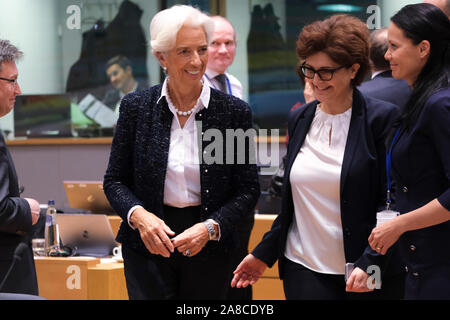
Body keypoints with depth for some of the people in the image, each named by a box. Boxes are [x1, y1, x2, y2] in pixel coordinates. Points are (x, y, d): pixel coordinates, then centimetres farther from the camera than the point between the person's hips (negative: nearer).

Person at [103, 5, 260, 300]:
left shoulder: (234, 112, -2)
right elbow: (114, 181, 5)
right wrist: (138, 215, -14)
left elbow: (248, 190, 0)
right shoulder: (136, 107, 1)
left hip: (209, 250, 0)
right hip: (148, 248, 0)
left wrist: (210, 228, -14)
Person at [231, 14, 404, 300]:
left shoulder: (382, 118, -6)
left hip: (369, 276, -3)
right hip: (304, 269, 4)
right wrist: (264, 254, 14)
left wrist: (370, 264, -17)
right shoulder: (298, 120, 10)